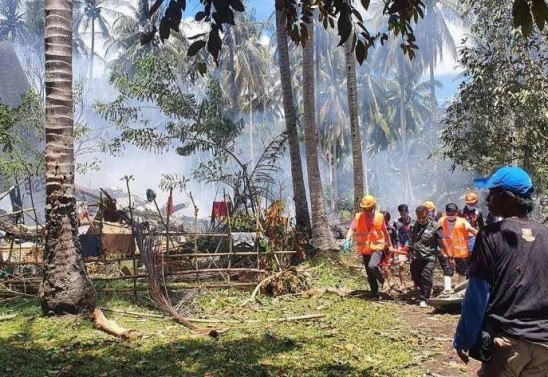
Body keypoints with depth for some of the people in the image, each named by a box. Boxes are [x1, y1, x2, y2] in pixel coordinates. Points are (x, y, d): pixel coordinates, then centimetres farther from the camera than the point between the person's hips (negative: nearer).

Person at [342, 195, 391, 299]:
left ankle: (383, 281, 1)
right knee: (370, 274, 9)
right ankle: (375, 294, 23)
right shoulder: (358, 216, -4)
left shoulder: (380, 217, -3)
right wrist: (347, 240, -26)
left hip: (377, 247, -3)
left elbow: (385, 231, 10)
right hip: (365, 249, 3)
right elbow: (352, 229, -9)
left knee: (372, 266, -27)